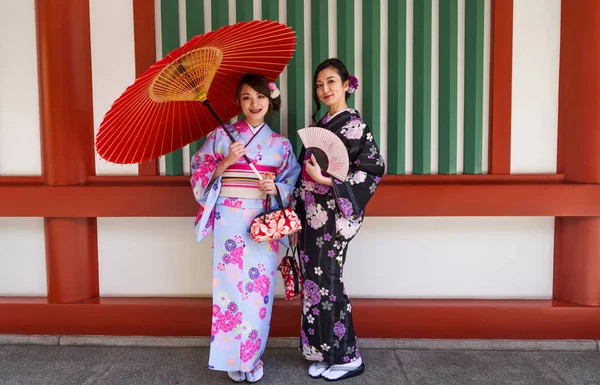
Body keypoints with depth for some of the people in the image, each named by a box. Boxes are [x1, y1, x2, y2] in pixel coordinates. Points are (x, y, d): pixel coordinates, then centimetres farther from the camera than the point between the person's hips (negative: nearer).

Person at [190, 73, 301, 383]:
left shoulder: (281, 144, 8)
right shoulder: (221, 135, 4)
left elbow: (292, 185, 10)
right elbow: (200, 177, 1)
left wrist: (275, 189, -10)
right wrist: (225, 162, -14)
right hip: (229, 221, -1)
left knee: (258, 288, 3)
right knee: (230, 284, 1)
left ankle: (253, 356, 22)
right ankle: (232, 358, 19)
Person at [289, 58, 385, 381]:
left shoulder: (353, 124, -8)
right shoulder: (320, 125, 14)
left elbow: (374, 168, -16)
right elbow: (306, 173, 13)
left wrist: (327, 180, -21)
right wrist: (296, 218, 10)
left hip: (332, 216, -7)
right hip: (311, 215, 7)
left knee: (327, 284, -2)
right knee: (314, 283, 10)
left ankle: (348, 357, 16)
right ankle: (325, 354, 25)